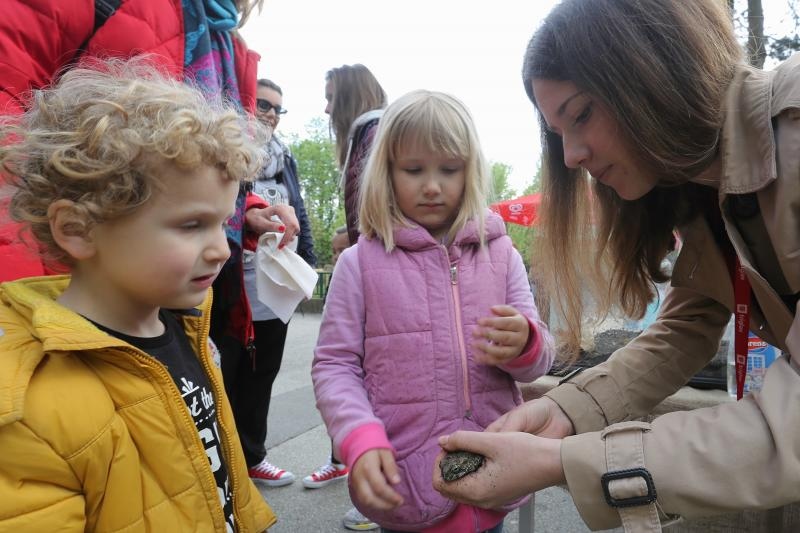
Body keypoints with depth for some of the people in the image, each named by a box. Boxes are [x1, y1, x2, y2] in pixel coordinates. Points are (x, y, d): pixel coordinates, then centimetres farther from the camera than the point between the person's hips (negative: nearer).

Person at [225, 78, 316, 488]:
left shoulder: (285, 158, 15)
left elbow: (299, 214, 17)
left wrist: (308, 262, 12)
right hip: (232, 287, -7)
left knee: (262, 375, 16)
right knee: (225, 377, 6)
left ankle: (251, 456, 32)